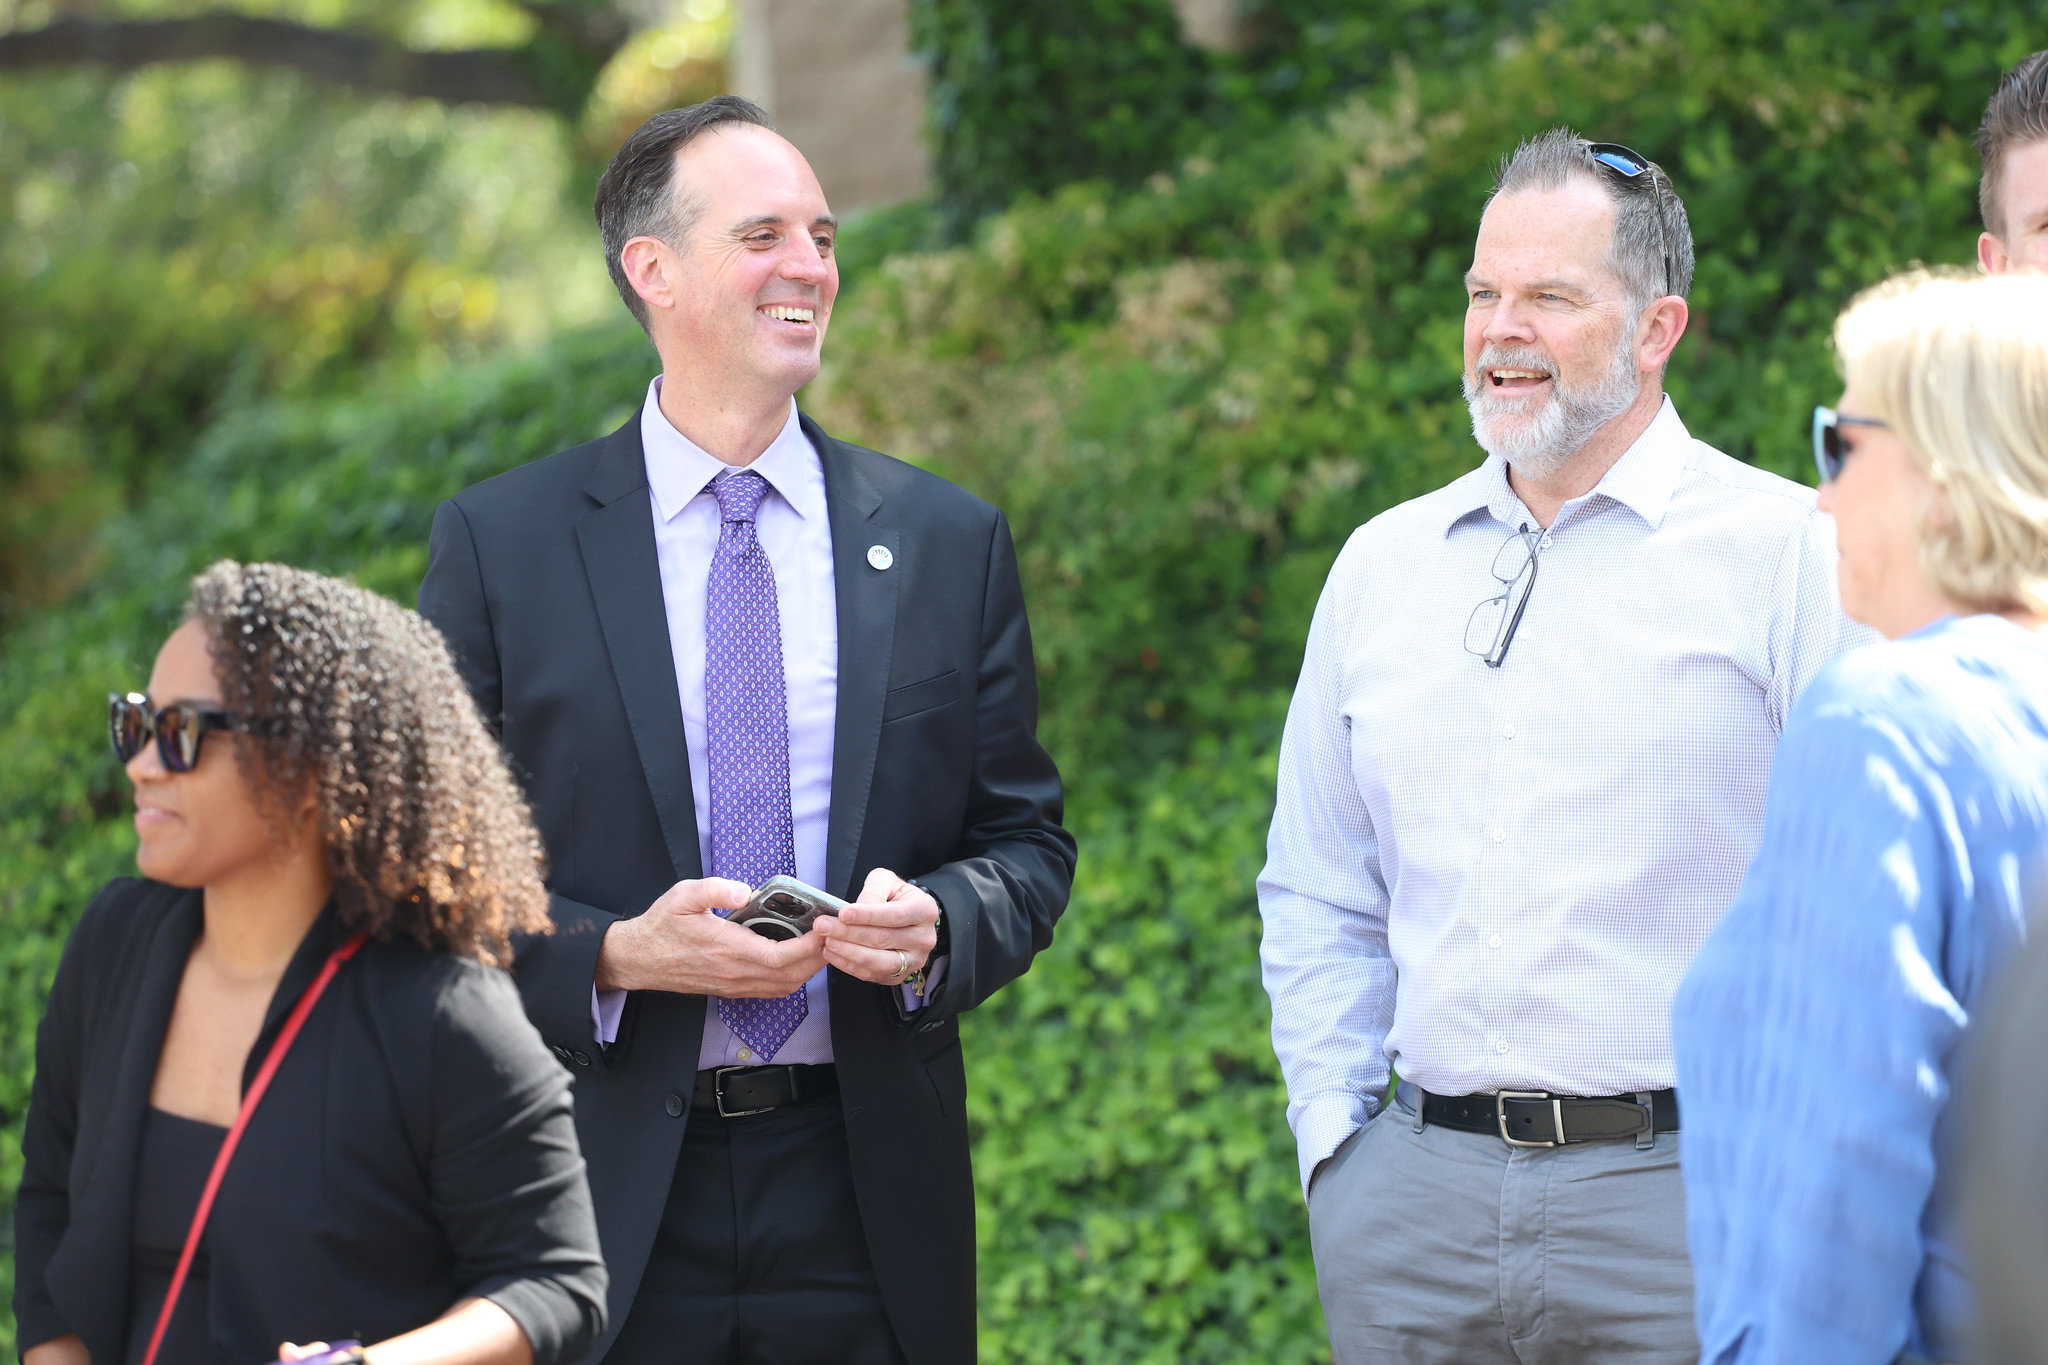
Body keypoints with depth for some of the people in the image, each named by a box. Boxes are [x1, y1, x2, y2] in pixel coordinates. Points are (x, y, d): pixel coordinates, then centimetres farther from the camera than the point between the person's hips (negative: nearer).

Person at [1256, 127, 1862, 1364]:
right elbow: (1319, 898, 19)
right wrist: (1331, 1138, 9)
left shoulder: (1791, 555, -2)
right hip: (1414, 1196, 4)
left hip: (1680, 1185, -4)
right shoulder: (1382, 565, 13)